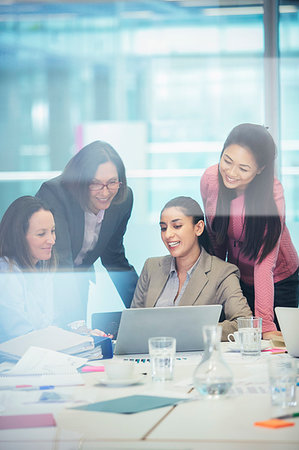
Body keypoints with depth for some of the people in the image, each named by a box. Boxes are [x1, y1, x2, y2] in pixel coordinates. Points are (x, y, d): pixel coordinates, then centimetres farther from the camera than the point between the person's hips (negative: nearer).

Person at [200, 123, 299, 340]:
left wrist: (266, 325, -35)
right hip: (236, 279, 4)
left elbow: (264, 262, -31)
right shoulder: (210, 178, -16)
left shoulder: (272, 192, -27)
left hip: (278, 281, -3)